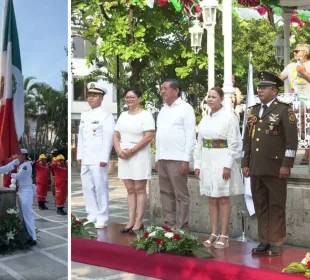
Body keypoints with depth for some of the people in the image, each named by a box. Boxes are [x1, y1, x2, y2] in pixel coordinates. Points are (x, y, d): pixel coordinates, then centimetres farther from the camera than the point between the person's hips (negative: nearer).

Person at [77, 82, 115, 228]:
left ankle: (102, 218, 5)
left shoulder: (106, 116, -6)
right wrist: (79, 156, 14)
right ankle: (92, 215, 20)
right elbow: (80, 136, 17)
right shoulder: (84, 115, 16)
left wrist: (104, 159, -16)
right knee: (87, 188, 10)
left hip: (98, 159, -7)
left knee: (100, 188, -3)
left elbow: (108, 139, -12)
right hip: (85, 159, 7)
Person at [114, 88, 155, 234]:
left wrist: (132, 150, -16)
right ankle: (131, 221, 11)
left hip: (140, 156, -6)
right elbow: (116, 135, 14)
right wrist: (119, 150, -5)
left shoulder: (145, 115, -6)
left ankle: (139, 222, 3)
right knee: (130, 190, 8)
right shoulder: (123, 115, 14)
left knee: (139, 189, -2)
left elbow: (149, 136, -16)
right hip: (124, 157, 6)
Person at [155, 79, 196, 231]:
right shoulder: (163, 110, 17)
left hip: (177, 159, -7)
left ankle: (182, 228, 3)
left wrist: (186, 160, -15)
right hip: (162, 159, 7)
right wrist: (157, 158, 13)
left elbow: (190, 135, -10)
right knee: (166, 193, 10)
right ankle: (169, 225, 18)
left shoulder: (185, 108, -4)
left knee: (181, 195, -2)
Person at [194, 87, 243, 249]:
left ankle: (224, 236, 6)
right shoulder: (204, 120, 11)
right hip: (207, 162, 6)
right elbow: (199, 144, 13)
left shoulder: (229, 117, -7)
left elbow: (234, 144, -10)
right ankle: (214, 234, 16)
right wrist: (197, 165, 8)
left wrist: (228, 165, -16)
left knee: (223, 199, 0)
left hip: (222, 162, -6)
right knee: (211, 199, 9)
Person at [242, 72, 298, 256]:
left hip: (276, 168, -6)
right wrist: (245, 163, 11)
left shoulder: (284, 110, -3)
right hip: (256, 168, 6)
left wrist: (286, 165, -15)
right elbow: (247, 139, 16)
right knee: (260, 206, 9)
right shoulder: (253, 111, 15)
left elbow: (292, 140, -9)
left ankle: (277, 243, 11)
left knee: (276, 206, 2)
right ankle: (264, 241, 18)